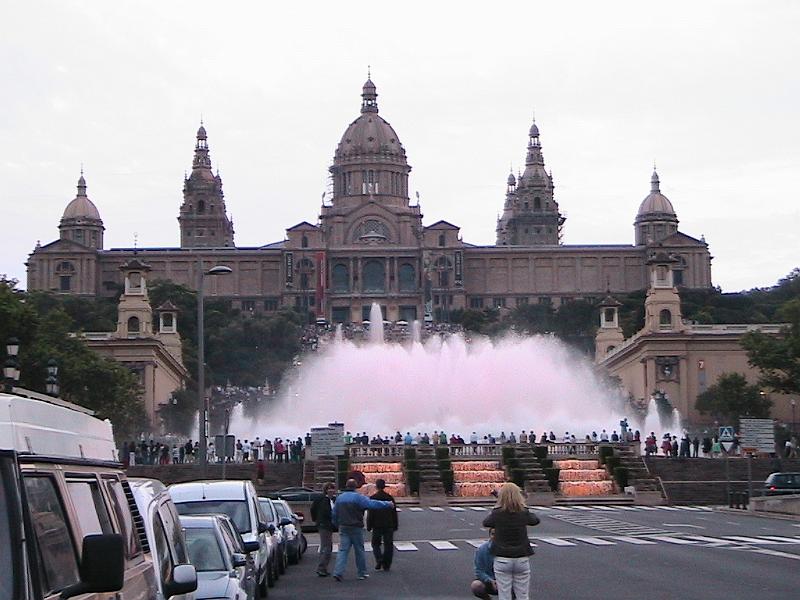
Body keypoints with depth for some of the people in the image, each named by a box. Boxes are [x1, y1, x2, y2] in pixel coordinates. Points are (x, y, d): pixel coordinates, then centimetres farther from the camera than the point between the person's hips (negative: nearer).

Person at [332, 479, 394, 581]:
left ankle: (338, 572, -13)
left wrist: (337, 525, 26)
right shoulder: (358, 497, -9)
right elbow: (373, 504, -15)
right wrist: (388, 505, -9)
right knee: (359, 550, 8)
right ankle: (362, 573, 16)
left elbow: (334, 514, 13)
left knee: (342, 550, 1)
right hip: (356, 528, -4)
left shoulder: (339, 498, 7)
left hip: (343, 528, 4)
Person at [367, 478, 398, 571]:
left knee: (376, 544, 10)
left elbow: (370, 514, -4)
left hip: (377, 525, -2)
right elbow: (394, 512, 8)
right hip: (389, 525, 2)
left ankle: (379, 560, -11)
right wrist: (395, 526, 14)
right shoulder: (389, 497, 3)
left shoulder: (372, 498, -5)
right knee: (388, 545, 7)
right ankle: (386, 565, 5)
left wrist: (369, 526, 2)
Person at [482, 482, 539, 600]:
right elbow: (536, 520, 17)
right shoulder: (524, 513, -5)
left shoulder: (497, 514, -9)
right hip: (522, 560, 1)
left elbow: (485, 523, 12)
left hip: (502, 560, -1)